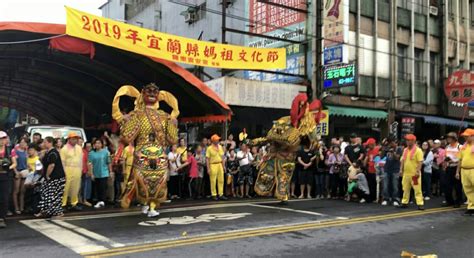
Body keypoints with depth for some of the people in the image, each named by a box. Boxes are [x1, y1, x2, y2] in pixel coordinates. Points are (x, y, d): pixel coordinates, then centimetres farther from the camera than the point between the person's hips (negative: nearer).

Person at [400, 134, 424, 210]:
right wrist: (401, 170, 10)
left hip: (414, 174, -7)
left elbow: (420, 162, -13)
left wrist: (418, 171, -20)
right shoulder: (405, 150, 13)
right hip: (406, 173, 7)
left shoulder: (418, 150, -8)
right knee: (405, 189, 13)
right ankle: (404, 202, 21)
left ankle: (420, 204, -2)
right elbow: (403, 160, 16)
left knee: (417, 189, -5)